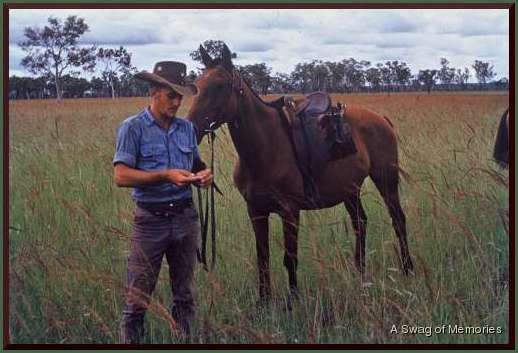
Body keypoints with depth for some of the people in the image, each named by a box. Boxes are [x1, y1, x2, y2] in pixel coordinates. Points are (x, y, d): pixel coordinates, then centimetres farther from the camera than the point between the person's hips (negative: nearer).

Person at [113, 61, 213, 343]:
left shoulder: (186, 128, 9)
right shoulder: (133, 128, -7)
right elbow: (121, 176, -14)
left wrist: (203, 176, -4)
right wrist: (166, 176, -22)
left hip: (185, 217, 5)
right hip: (150, 219, -5)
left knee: (184, 296, 14)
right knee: (137, 299, -2)